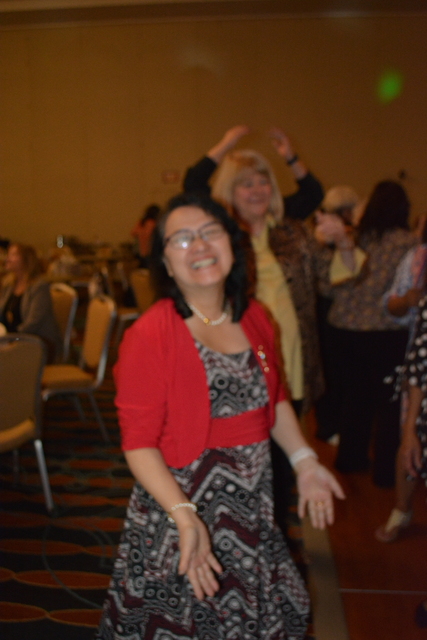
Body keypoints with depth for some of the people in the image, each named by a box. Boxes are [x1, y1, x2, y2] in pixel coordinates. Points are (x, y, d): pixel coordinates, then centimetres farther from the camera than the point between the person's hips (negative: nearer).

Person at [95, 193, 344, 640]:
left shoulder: (254, 318, 2)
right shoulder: (149, 336, -17)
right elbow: (139, 443, -17)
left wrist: (304, 461, 7)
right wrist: (185, 516, -26)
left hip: (253, 509, 6)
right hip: (178, 507, -5)